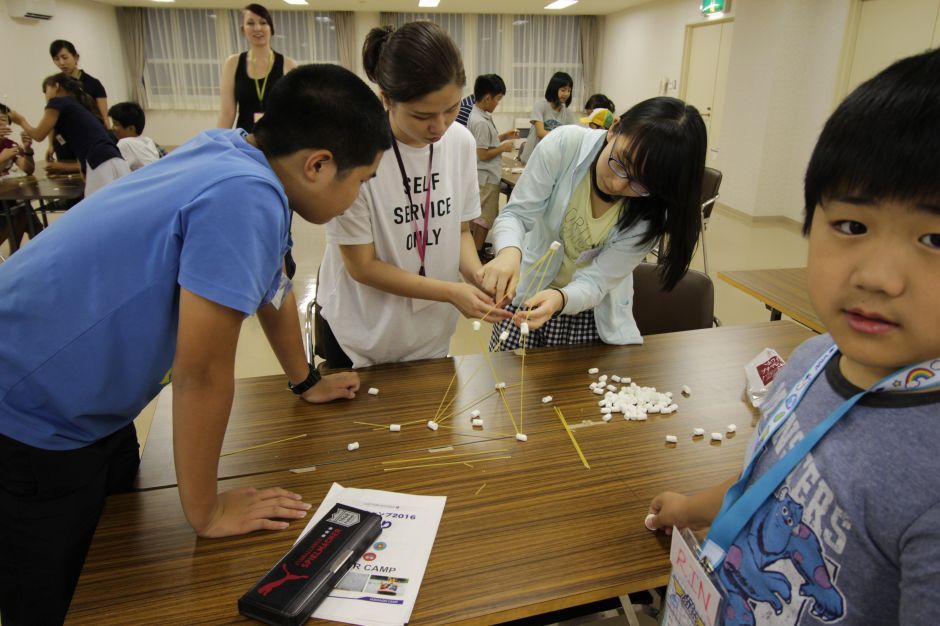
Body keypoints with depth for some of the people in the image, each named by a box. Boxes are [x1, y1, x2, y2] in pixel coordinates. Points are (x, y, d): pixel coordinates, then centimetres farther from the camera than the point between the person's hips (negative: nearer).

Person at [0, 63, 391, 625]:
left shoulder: (241, 155, -4)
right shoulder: (243, 198, -31)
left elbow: (274, 288, 10)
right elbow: (202, 372, -27)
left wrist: (307, 382, 23)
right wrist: (206, 511, -13)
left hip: (93, 406, 8)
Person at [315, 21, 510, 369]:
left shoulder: (461, 142, -9)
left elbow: (460, 230, 3)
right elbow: (361, 265, -16)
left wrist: (476, 273, -17)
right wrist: (451, 292, -22)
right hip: (360, 338, -4)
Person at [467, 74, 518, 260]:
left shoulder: (479, 115, 7)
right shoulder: (481, 122, -23)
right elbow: (482, 154, -23)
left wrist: (504, 136, 8)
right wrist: (503, 147, -11)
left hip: (482, 176, 10)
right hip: (487, 177, -10)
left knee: (478, 215, 18)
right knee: (485, 217, 0)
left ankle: (474, 248, 30)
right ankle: (477, 255, 8)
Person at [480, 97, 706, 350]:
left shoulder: (652, 211, -21)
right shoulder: (564, 144, -23)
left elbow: (595, 281, -21)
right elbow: (516, 213, -18)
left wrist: (560, 300, -42)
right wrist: (509, 251, -39)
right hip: (528, 296, 1)